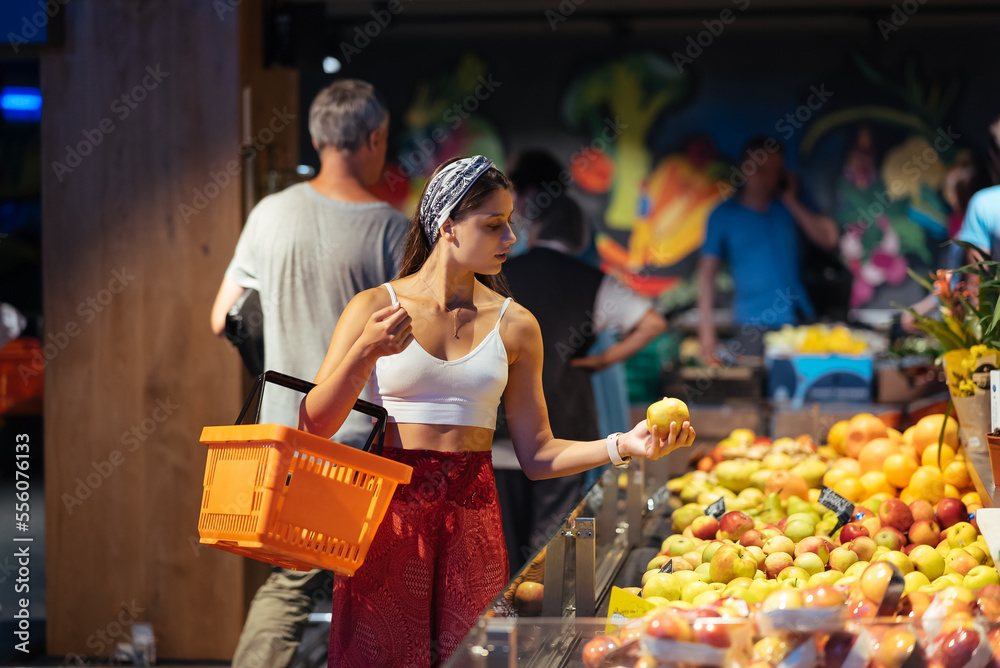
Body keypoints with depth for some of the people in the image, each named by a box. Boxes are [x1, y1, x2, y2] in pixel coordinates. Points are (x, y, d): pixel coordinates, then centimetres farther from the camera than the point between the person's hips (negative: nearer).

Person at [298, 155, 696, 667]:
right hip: (385, 512, -2)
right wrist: (366, 353, -17)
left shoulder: (514, 326, 7)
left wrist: (621, 446, -7)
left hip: (472, 518, 2)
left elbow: (536, 456, 7)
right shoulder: (375, 307, 1)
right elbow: (312, 427, -4)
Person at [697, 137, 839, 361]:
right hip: (753, 324, -2)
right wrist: (706, 325, -6)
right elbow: (707, 270, 2)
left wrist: (791, 201, 0)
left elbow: (828, 239, 1)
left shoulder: (789, 207, 11)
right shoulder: (725, 214, 4)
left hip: (797, 317, 2)